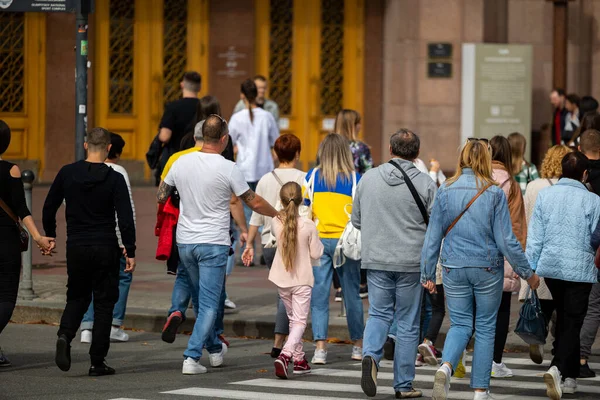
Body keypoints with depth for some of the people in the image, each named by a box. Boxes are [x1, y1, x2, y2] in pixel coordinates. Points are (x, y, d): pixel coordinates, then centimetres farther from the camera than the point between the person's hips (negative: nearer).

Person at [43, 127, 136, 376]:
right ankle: (97, 362, 4)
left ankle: (65, 335, -11)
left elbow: (49, 208, 7)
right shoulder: (114, 179, -9)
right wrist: (130, 250, -7)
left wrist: (49, 235, 21)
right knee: (104, 304, 6)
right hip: (105, 249, -3)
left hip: (76, 248, 3)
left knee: (77, 297, 19)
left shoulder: (67, 174, 0)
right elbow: (125, 218, -13)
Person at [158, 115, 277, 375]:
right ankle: (192, 358, -8)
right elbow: (255, 203, -2)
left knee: (203, 299, 21)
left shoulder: (181, 163, 0)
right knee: (209, 304, -1)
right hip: (213, 244, -5)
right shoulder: (227, 169, -12)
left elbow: (161, 197, 11)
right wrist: (278, 215, 15)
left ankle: (215, 349, 35)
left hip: (185, 242, 5)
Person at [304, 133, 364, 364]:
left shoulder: (312, 177, 0)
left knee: (319, 294, 2)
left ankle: (320, 347, -7)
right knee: (351, 293, 11)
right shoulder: (355, 179, -4)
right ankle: (358, 345, 21)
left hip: (318, 240, 1)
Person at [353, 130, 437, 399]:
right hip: (412, 263, -2)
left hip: (376, 259, 2)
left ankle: (370, 354, -16)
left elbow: (356, 220, 10)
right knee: (407, 324, 7)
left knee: (379, 313, 13)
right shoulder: (426, 184, -8)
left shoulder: (368, 179, 1)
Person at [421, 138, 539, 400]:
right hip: (487, 270, -2)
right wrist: (527, 273, 4)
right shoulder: (494, 193, -8)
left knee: (460, 324, 11)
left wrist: (428, 273, 9)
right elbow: (506, 240, -7)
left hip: (454, 269, 2)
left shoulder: (445, 191, -2)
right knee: (485, 328, 10)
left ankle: (445, 367, -18)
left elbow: (433, 236, 0)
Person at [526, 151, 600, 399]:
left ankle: (569, 376, 25)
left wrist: (531, 268, 6)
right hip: (579, 269, -4)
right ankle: (558, 368, -23)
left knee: (564, 320, 19)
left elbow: (535, 235, 2)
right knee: (572, 324, -3)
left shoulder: (545, 195, 2)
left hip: (550, 267, 4)